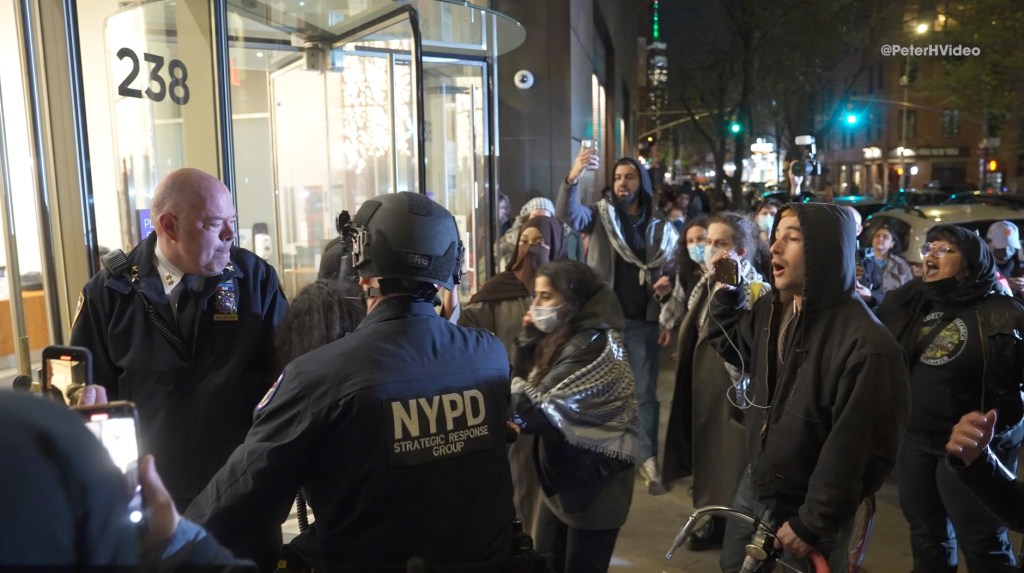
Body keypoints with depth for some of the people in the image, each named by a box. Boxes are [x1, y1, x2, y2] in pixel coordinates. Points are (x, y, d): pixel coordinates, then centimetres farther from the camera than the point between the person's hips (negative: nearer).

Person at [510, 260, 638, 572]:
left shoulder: (591, 345, -24)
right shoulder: (561, 336, 3)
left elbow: (538, 409, -29)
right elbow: (523, 380, 1)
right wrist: (528, 338, -10)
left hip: (594, 487, -8)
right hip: (562, 478, 8)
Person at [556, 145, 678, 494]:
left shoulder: (661, 227, 6)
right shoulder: (600, 215, 0)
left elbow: (670, 274, 11)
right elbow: (567, 214, -21)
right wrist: (573, 178, -39)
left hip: (642, 322, 1)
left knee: (645, 392, 3)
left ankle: (648, 459, 8)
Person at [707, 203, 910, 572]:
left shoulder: (866, 344, -27)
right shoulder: (771, 311, -3)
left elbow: (858, 452, -24)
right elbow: (733, 347, 17)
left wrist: (812, 523, -16)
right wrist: (727, 291, 2)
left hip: (806, 509, -7)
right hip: (755, 488, 7)